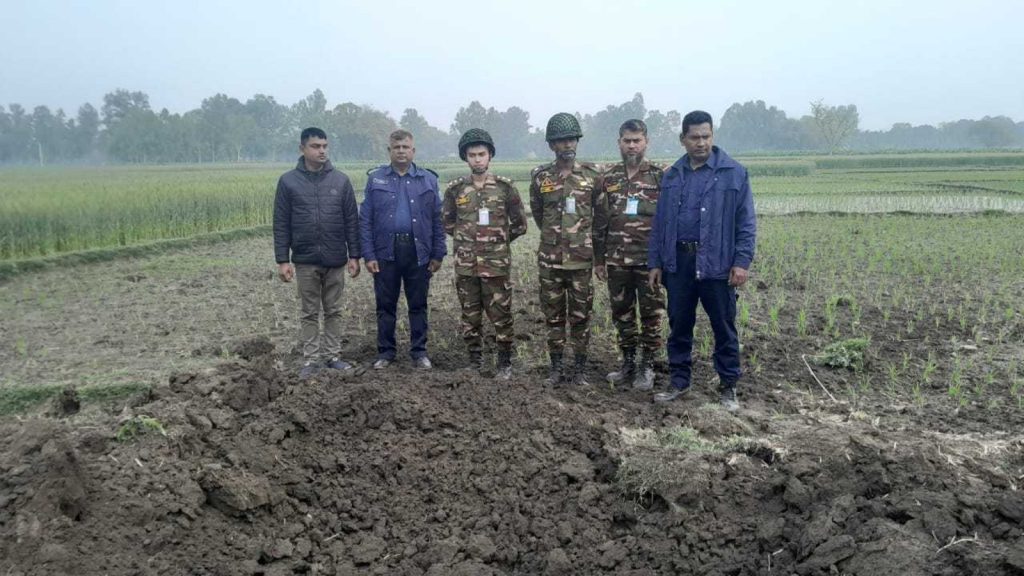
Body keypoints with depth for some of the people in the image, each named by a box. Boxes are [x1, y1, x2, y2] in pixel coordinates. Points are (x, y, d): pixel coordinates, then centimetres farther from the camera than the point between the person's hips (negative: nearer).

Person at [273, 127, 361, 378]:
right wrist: (283, 260, -6)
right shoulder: (288, 181, -2)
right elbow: (281, 224, -1)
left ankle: (333, 356, 20)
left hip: (336, 261, 1)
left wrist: (354, 255, -2)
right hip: (305, 261, -1)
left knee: (334, 311, 10)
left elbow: (352, 220, 2)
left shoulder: (341, 180, 1)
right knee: (309, 313, 8)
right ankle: (310, 360, 16)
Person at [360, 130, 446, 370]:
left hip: (418, 251, 0)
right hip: (385, 251, 0)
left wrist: (438, 254, 1)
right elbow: (365, 220, 2)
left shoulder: (428, 179, 5)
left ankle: (419, 351, 20)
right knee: (385, 305, 9)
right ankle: (385, 351, 21)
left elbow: (437, 220, 5)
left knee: (418, 305, 8)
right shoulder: (375, 179, 4)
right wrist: (368, 255, -5)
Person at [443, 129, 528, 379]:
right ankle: (475, 363, 24)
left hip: (497, 265, -2)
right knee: (470, 318, 10)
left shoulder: (505, 187, -2)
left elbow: (519, 224, 6)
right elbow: (449, 224, 16)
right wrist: (467, 240, 9)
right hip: (465, 266, 2)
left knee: (501, 317, 4)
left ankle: (505, 363, 20)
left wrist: (498, 242, 8)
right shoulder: (455, 189, 2)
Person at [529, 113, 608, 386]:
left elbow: (601, 218, 4)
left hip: (581, 260, -1)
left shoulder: (592, 176, 0)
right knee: (553, 316, 8)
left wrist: (600, 258, 4)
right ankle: (556, 367, 20)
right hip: (549, 259, 1)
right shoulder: (540, 177, 2)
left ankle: (580, 368, 18)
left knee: (580, 316, 6)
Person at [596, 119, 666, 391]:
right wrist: (599, 256, 10)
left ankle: (647, 367, 16)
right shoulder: (608, 178, 8)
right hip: (616, 260, 4)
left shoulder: (661, 175, -1)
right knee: (622, 314, 12)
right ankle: (628, 363, 26)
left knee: (651, 315, 4)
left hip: (649, 259, -3)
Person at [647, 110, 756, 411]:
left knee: (724, 327, 5)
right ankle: (679, 381, 24)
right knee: (679, 325, 11)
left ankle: (728, 386, 18)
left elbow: (746, 222, -3)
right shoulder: (672, 176, 10)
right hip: (678, 261, 3)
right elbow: (659, 222, 12)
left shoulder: (734, 173, -1)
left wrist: (742, 261, -11)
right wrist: (655, 262, 8)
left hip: (717, 263, -3)